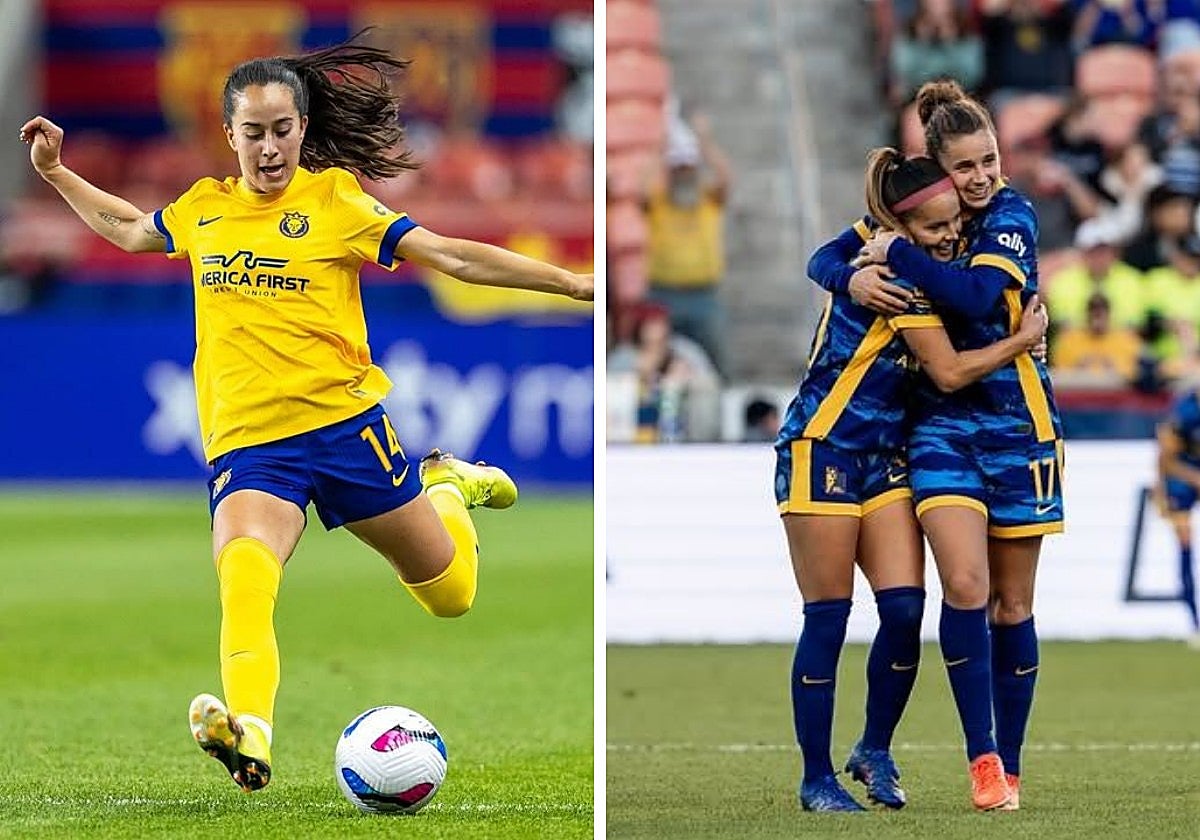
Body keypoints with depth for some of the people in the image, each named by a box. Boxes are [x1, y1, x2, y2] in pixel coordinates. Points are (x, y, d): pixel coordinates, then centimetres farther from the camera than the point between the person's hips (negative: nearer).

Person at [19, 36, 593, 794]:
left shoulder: (333, 197, -1)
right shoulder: (204, 208, 11)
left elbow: (453, 257, -4)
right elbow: (127, 229, 34)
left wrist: (573, 282, -10)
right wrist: (56, 172, 29)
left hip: (344, 421, -1)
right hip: (245, 442, 1)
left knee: (451, 594, 10)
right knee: (243, 570, -32)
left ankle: (445, 489, 42)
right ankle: (250, 733, -51)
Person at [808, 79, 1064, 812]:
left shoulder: (1014, 216, -9)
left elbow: (978, 294, -26)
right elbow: (826, 259, 6)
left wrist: (897, 253, -20)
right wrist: (853, 276, -16)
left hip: (1017, 425, -2)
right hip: (942, 424, 2)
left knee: (1013, 604, 5)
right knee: (965, 587, -16)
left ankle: (1009, 766, 17)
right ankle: (982, 756, -8)